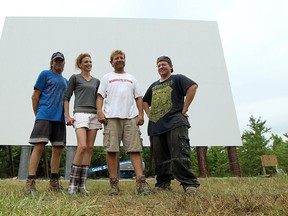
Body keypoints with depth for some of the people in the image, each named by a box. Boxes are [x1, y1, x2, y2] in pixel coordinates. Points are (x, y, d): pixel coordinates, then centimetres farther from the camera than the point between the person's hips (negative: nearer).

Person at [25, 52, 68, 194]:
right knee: (39, 147, -11)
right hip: (45, 116, -5)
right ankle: (30, 182, -7)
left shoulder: (65, 81, 22)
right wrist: (37, 115, -1)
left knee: (58, 149, 5)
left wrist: (67, 115, 9)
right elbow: (35, 96, 2)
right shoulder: (45, 74, 6)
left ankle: (54, 182, 14)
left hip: (60, 118, 6)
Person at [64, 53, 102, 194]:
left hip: (94, 115, 5)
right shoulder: (75, 78, 9)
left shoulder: (96, 81, 21)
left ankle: (82, 184, 5)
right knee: (82, 146, -18)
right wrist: (67, 116, -4)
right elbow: (67, 98, 5)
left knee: (89, 148, -1)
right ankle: (72, 184, -6)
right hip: (81, 113, -4)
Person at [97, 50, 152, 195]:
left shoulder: (131, 78, 24)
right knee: (111, 150, -4)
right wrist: (100, 112, -7)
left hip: (131, 117, 2)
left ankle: (140, 181, -8)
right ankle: (113, 183, 3)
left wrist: (141, 114, 3)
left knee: (135, 149, -7)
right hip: (111, 117, -1)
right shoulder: (107, 77, 19)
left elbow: (138, 97, 17)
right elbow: (100, 96, 9)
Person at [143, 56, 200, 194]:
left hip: (175, 122, -6)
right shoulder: (153, 86, 26)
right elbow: (145, 102, 34)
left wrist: (184, 109, -14)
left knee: (179, 155, -12)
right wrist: (149, 114, 16)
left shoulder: (177, 79, 8)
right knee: (160, 158, 6)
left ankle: (189, 184, -5)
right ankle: (163, 184, 15)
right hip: (155, 126, 7)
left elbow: (193, 87, -10)